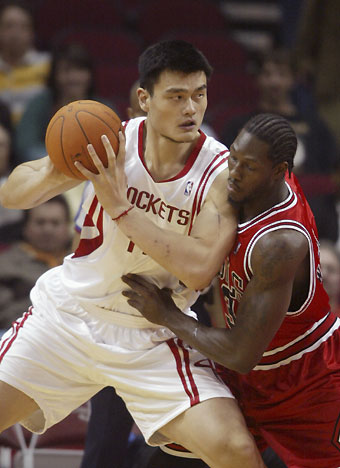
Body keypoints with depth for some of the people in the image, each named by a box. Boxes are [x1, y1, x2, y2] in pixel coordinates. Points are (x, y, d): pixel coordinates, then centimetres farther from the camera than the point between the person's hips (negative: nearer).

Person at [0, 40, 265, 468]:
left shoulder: (222, 172, -14)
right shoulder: (111, 142, -8)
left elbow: (199, 270, -26)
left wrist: (120, 207, -30)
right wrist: (54, 173, -26)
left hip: (152, 341, -2)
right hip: (67, 317, 2)